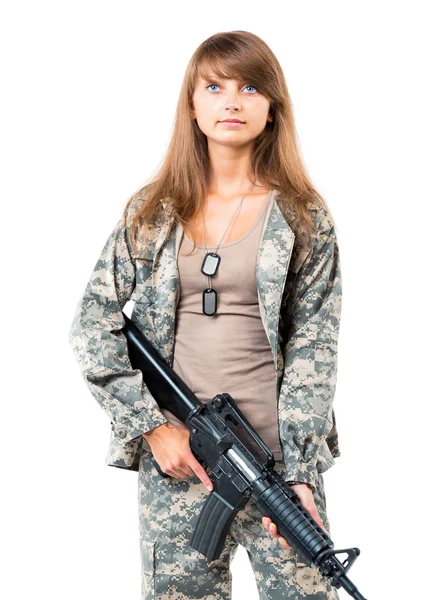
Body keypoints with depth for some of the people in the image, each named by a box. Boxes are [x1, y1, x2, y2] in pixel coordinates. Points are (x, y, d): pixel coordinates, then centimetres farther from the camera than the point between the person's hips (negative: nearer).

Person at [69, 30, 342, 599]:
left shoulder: (304, 218, 2)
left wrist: (299, 472, -12)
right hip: (173, 453, 1)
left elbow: (313, 349, -3)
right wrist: (150, 425, -6)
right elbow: (91, 323, 4)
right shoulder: (151, 211, 6)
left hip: (278, 454, -1)